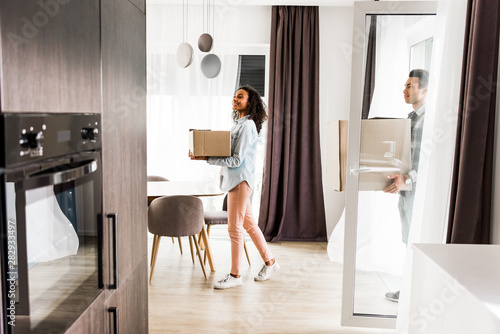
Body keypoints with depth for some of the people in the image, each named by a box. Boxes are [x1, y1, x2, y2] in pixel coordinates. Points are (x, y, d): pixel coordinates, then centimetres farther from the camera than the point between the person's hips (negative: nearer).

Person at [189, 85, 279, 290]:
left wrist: (207, 159, -20)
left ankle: (235, 275, 8)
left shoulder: (247, 126, -14)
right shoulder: (239, 123, 16)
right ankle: (270, 262, 29)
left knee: (234, 228, -4)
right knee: (249, 224, 16)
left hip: (241, 180, -10)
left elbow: (236, 160, -19)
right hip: (235, 180, 10)